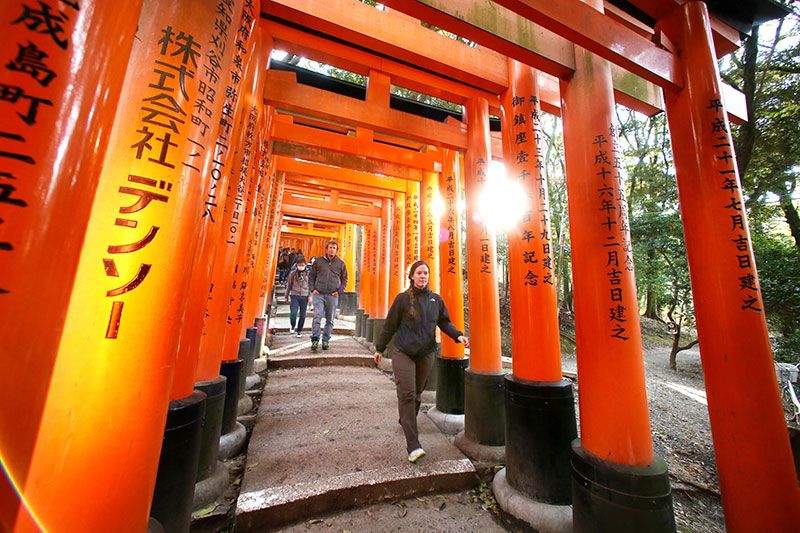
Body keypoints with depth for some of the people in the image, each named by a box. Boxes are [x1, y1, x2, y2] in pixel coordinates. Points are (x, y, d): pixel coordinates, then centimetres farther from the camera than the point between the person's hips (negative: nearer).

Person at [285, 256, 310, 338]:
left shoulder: (308, 273, 1)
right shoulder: (292, 273, 2)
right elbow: (289, 285, 11)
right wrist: (286, 296, 16)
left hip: (304, 296, 0)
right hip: (295, 295, 0)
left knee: (302, 315, 5)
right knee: (293, 314, -11)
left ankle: (299, 331, 24)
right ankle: (292, 326, 20)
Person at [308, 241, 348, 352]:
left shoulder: (340, 263, 7)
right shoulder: (318, 261, 7)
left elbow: (344, 279, 14)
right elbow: (311, 275, 13)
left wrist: (339, 291, 1)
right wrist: (312, 289, 1)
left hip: (332, 296, 1)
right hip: (318, 294, -1)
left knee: (330, 320, 7)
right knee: (317, 317, -12)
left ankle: (325, 341, 19)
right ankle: (315, 340, -5)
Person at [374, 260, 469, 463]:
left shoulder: (436, 300, 3)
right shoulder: (403, 298, -6)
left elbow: (444, 322, 10)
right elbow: (390, 326, -1)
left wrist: (458, 335, -8)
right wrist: (380, 349, 6)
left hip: (426, 353, 4)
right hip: (403, 353, -3)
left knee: (417, 393, 18)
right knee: (407, 394, -7)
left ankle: (406, 421, 45)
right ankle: (413, 445, -2)